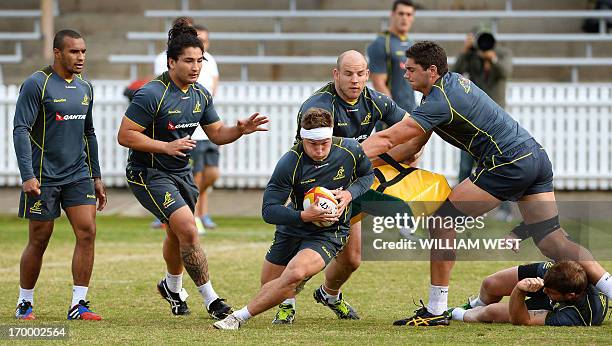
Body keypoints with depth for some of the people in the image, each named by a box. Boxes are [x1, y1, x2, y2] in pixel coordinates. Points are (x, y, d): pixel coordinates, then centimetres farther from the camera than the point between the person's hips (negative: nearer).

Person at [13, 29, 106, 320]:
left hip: (78, 175, 5)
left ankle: (79, 304, -3)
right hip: (43, 178, -5)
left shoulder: (85, 88, 11)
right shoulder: (36, 84, -10)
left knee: (87, 233, -8)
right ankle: (25, 303, 18)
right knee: (39, 241, 1)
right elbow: (20, 130, -13)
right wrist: (27, 175, -21)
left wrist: (96, 177, 19)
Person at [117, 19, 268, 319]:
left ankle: (172, 287, 50)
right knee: (187, 228, -21)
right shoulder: (152, 95, -21)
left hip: (181, 172, 8)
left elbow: (217, 134, 12)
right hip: (148, 173, -8)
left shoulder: (201, 95, 3)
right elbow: (125, 135, -20)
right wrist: (166, 146, -26)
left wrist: (239, 130, -9)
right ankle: (211, 301, -16)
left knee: (177, 234, 22)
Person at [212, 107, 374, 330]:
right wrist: (305, 216, -35)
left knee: (294, 275, -29)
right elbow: (268, 210, -21)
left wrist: (349, 194, -12)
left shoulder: (351, 150, -14)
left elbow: (368, 175, 9)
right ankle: (289, 298, 54)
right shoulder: (290, 163, -22)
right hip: (292, 229, 2)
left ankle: (239, 318, -21)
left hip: (329, 234, -2)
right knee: (268, 284, 14)